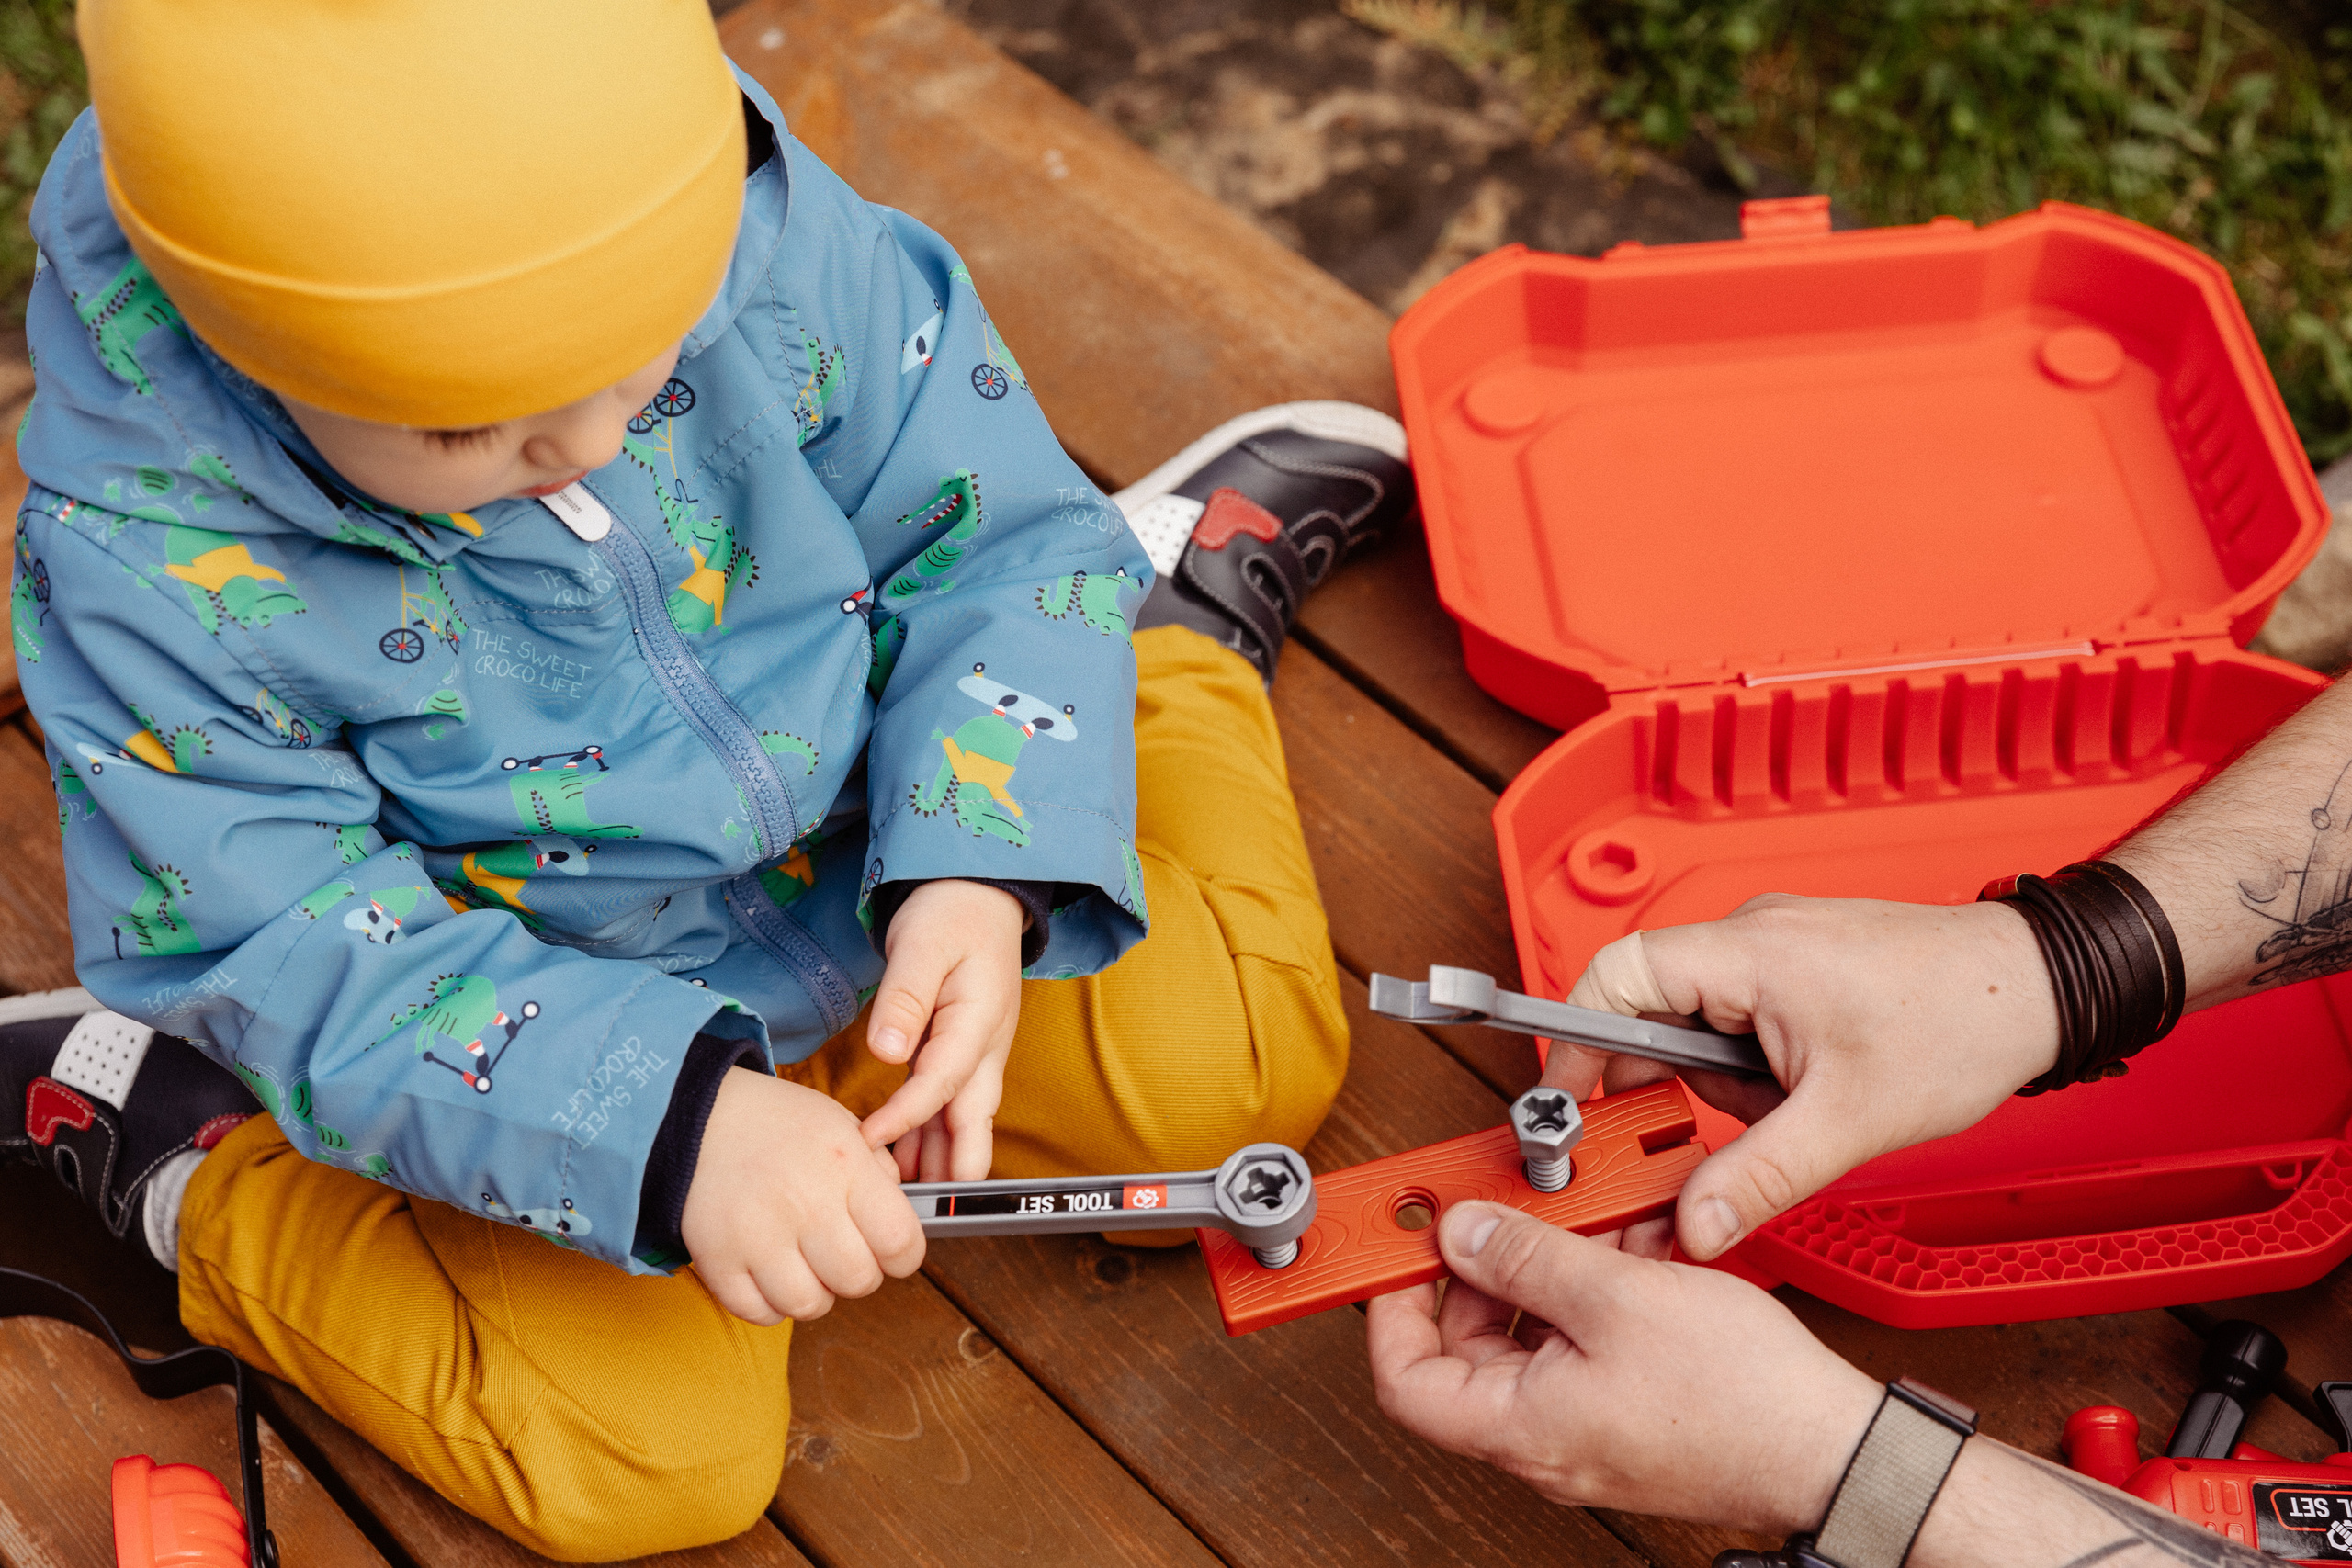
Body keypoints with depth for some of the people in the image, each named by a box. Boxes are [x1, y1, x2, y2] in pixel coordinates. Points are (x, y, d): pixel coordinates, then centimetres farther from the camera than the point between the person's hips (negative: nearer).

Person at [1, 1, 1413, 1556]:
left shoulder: (763, 225, -23)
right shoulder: (147, 560, -28)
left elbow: (997, 543, -12)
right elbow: (295, 959, -24)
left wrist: (980, 876, -28)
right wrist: (664, 1130, -37)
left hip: (880, 900, 3)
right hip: (539, 1028, -3)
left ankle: (1182, 595, 24)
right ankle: (187, 1141, 2)